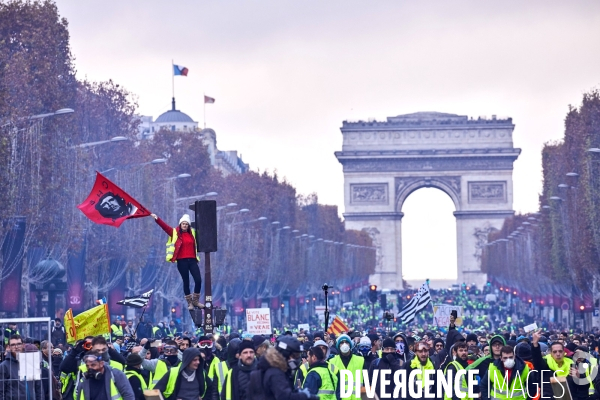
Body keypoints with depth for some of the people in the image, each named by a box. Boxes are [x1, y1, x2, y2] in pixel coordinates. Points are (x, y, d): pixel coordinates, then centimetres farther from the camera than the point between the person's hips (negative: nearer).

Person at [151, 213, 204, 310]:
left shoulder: (192, 232, 9)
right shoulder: (175, 232, 0)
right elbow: (164, 226, -10)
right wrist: (157, 219, -21)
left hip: (192, 260, 3)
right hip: (182, 261, -3)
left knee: (198, 280, -3)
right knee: (186, 281, 5)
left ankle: (196, 301, 15)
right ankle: (189, 303, 16)